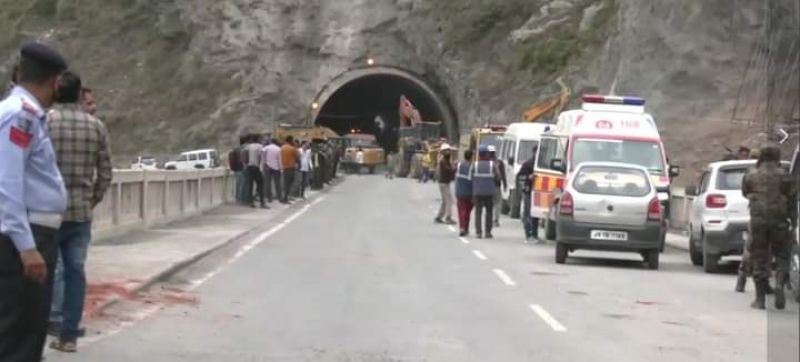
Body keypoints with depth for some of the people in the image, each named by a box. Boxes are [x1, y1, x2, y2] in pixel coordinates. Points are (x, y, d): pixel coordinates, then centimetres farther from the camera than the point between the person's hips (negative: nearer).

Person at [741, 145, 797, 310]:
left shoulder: (751, 176, 3)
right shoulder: (784, 176, 0)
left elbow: (745, 193, 19)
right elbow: (792, 200, 0)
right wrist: (793, 220, 10)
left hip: (758, 220, 1)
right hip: (779, 221, -1)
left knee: (759, 259, 7)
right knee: (782, 255, 11)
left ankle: (760, 299, 7)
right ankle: (779, 283, -16)